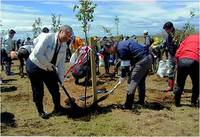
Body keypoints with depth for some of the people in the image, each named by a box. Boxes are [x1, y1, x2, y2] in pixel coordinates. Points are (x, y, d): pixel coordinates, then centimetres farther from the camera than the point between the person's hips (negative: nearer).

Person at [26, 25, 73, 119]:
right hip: (35, 66, -6)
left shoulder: (64, 45, -3)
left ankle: (57, 108, 24)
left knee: (55, 88, 5)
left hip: (48, 69, 6)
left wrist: (61, 79, -5)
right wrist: (49, 65, -22)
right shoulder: (47, 37, -23)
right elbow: (37, 53, -29)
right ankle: (40, 111, 22)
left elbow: (61, 63, -2)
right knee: (38, 91, 2)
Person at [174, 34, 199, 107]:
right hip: (194, 61, -2)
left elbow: (177, 53, 17)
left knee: (179, 84, 18)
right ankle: (194, 102, 25)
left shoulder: (189, 37, 26)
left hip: (182, 60, 3)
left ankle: (177, 102, 24)